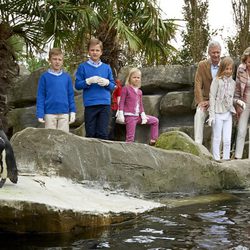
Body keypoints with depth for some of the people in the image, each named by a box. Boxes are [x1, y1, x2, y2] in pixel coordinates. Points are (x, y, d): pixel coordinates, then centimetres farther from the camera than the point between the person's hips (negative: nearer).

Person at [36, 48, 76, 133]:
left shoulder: (67, 77, 6)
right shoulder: (45, 76, 0)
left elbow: (71, 95, 10)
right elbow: (40, 96, 0)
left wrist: (73, 111, 4)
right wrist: (40, 114, -6)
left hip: (64, 113, 2)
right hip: (50, 113, -2)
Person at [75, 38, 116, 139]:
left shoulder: (106, 67, 12)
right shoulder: (83, 67, 5)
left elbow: (113, 86, 12)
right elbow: (77, 85, 1)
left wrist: (107, 82, -8)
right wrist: (88, 81, -14)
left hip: (105, 103, 2)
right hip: (90, 104, -2)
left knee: (103, 133, 0)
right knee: (90, 133, 3)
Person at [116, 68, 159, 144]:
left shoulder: (139, 92, 16)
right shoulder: (126, 88, -2)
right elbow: (121, 102, -6)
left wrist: (143, 115, 4)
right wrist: (120, 115, -15)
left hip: (138, 116, 7)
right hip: (129, 116, -7)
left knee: (155, 121, 7)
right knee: (130, 137, -11)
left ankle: (153, 141, 5)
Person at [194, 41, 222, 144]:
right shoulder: (202, 65, 1)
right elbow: (198, 84, -4)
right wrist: (200, 101, -20)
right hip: (206, 99, 0)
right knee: (199, 114, -28)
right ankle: (197, 143, -30)